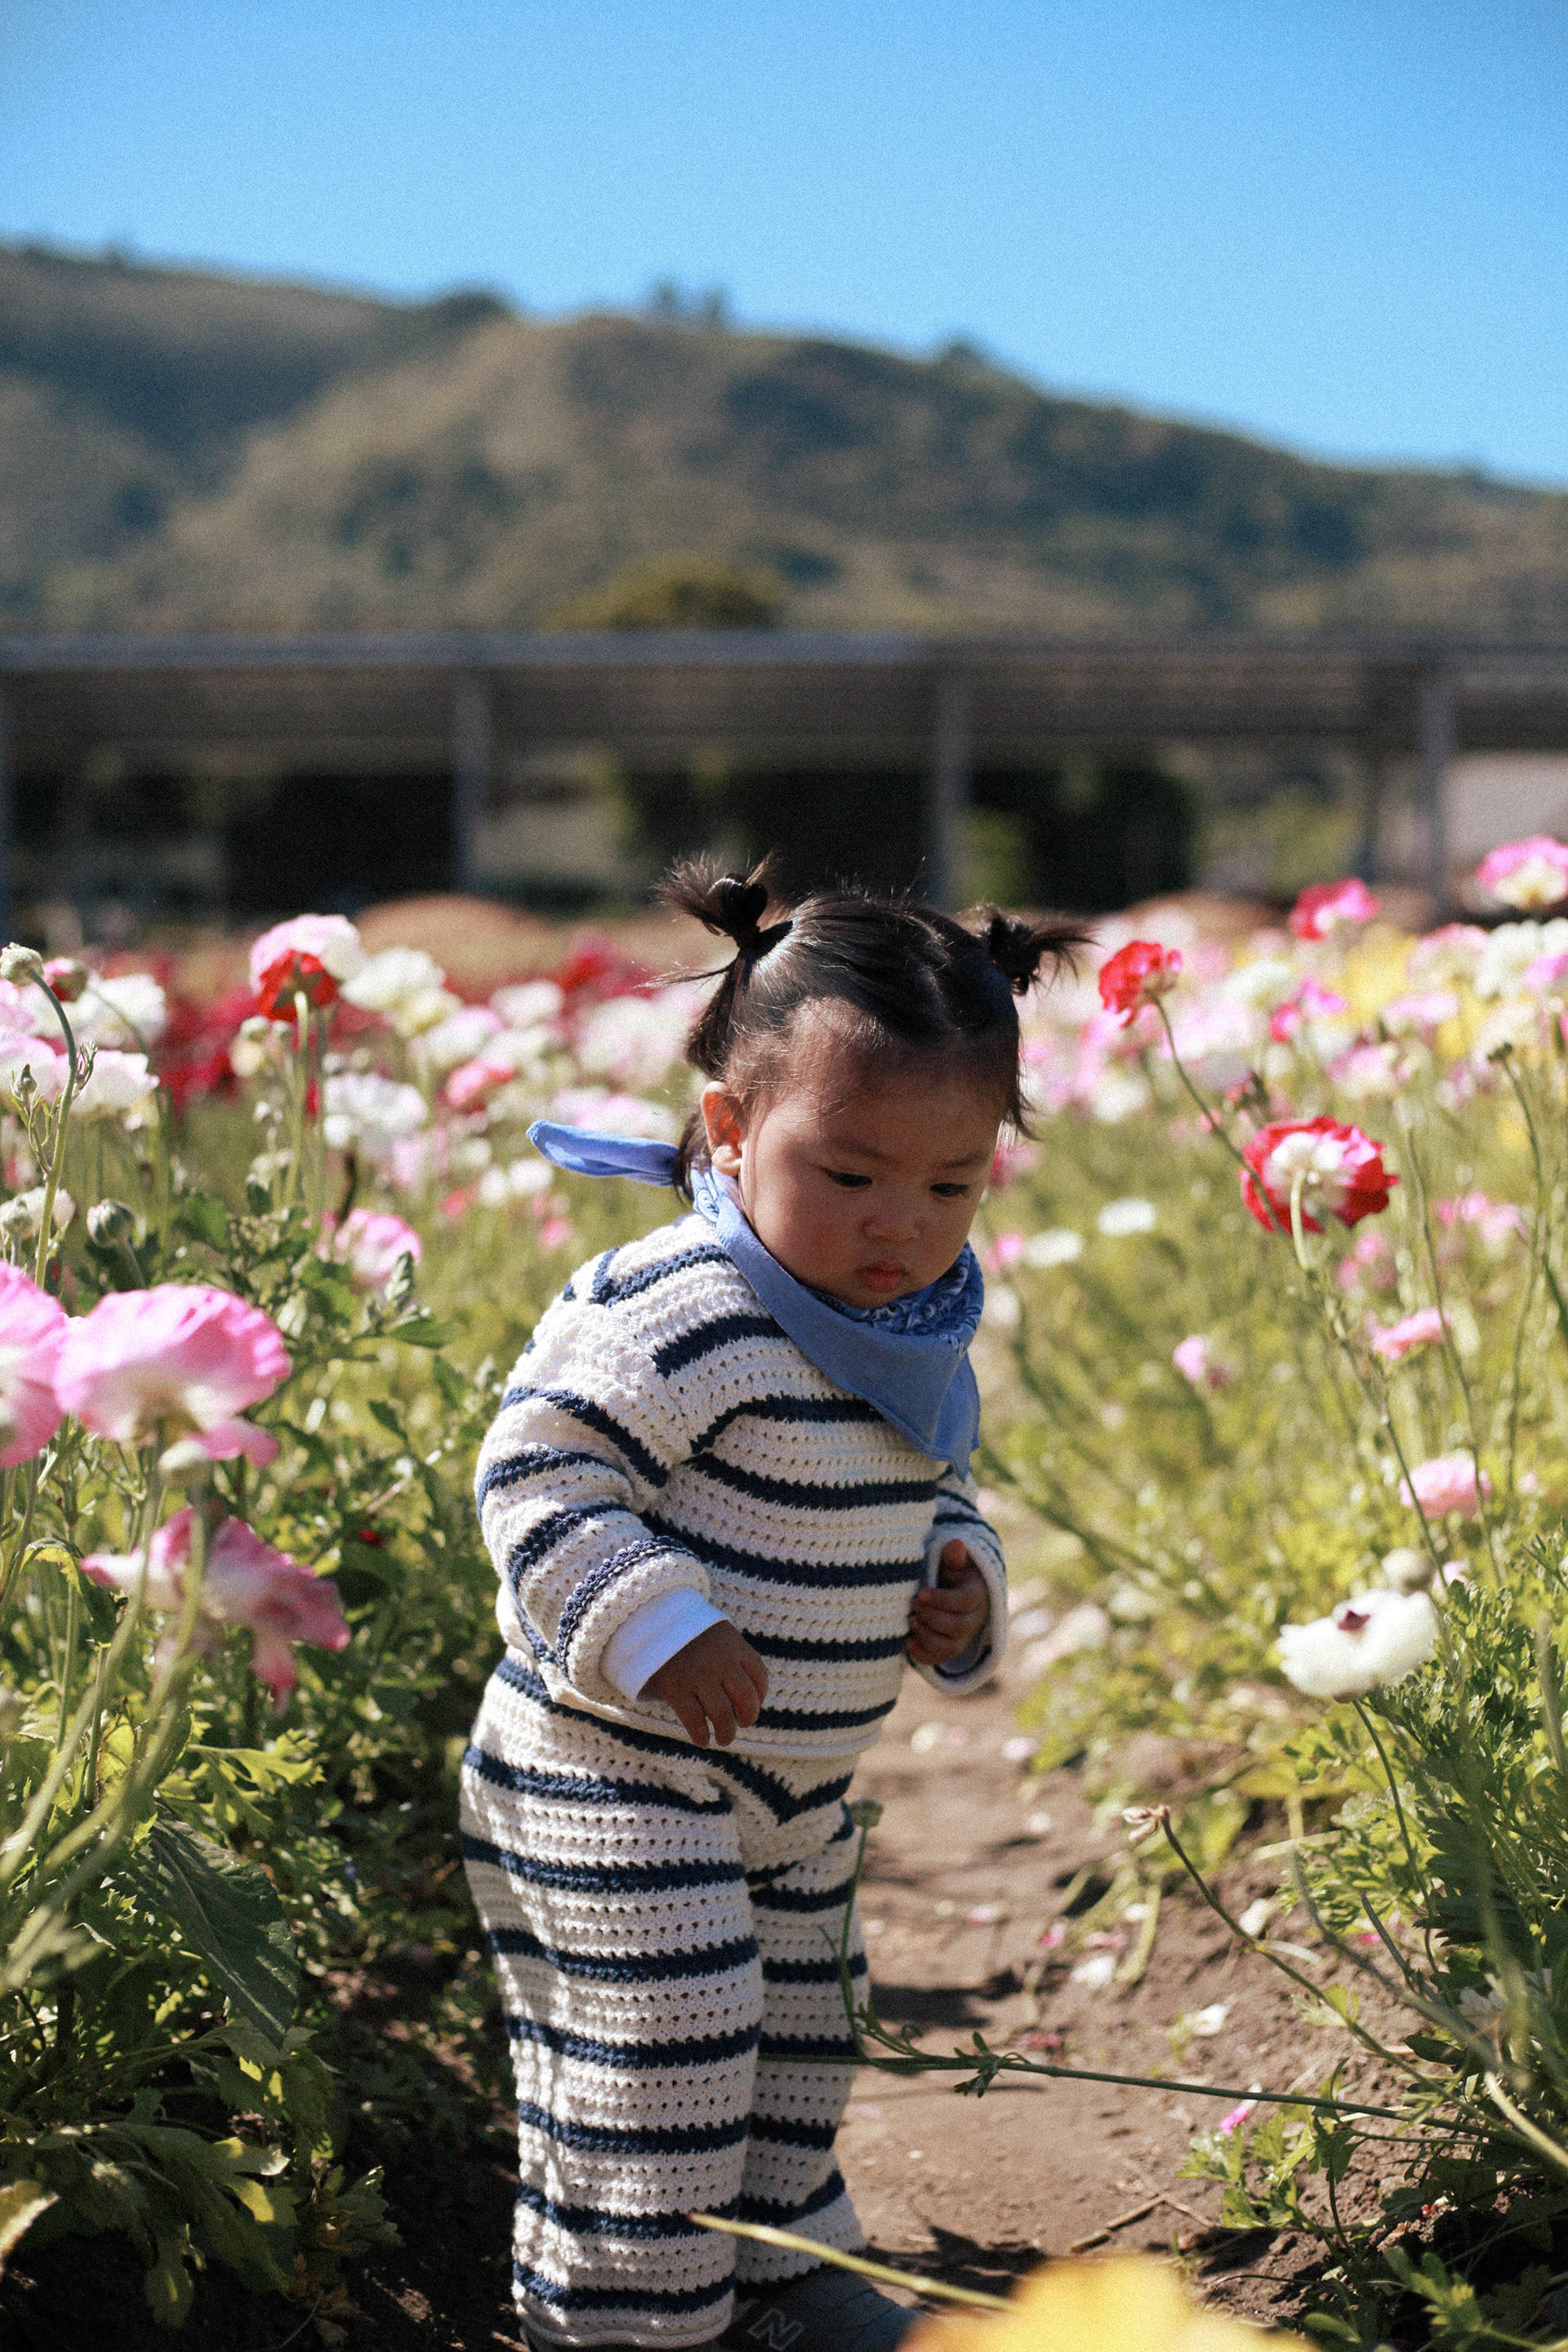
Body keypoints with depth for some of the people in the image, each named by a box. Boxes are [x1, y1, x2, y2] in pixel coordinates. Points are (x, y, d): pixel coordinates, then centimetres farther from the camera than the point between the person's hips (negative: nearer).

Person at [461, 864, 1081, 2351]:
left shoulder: (919, 1333, 1)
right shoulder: (683, 1313, -26)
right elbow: (537, 1471, -24)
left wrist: (961, 1582, -3)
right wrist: (653, 1630, -32)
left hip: (796, 1782, 9)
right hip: (612, 1768, -9)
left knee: (792, 2032, 21)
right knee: (665, 2048, -5)